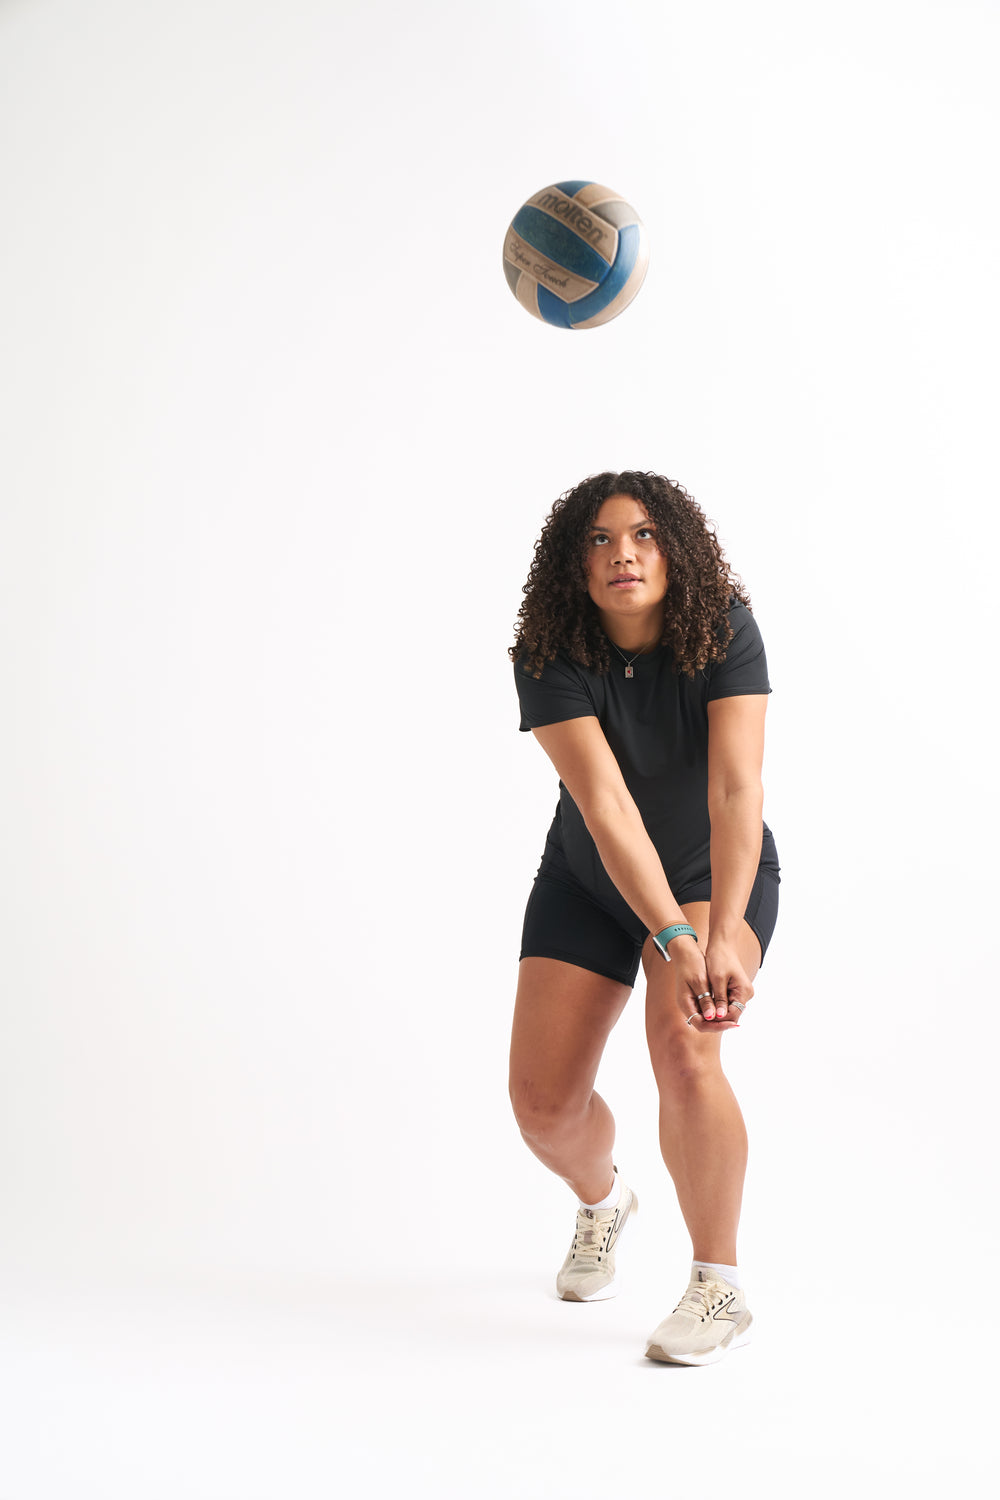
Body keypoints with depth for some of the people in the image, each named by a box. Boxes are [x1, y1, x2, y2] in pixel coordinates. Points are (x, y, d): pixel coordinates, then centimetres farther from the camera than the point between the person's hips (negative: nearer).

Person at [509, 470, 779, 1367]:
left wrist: (725, 938, -45)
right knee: (541, 1101, -3)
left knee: (685, 1050, -29)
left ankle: (720, 1288, -13)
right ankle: (602, 1202, 34)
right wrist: (672, 939, -43)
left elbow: (737, 790, -33)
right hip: (590, 886, 2)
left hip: (718, 874, -2)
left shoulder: (724, 632, -24)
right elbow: (606, 807, -33)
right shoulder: (549, 660, -23)